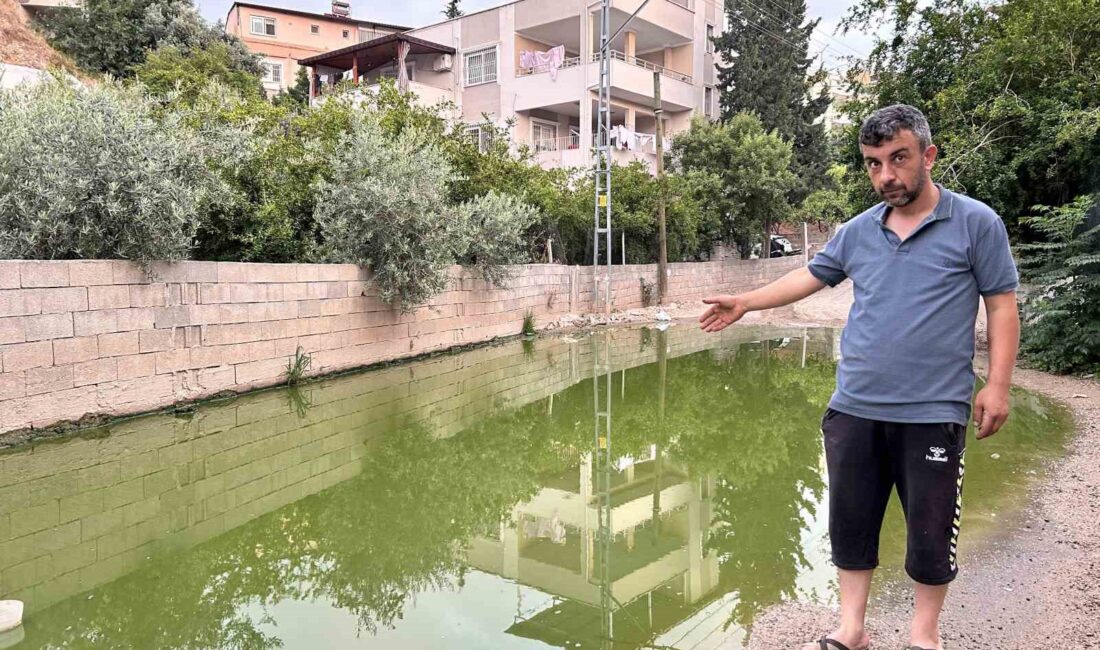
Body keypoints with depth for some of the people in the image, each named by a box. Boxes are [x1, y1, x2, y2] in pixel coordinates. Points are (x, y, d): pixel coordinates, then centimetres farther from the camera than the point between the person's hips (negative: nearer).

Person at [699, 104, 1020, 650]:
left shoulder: (976, 224, -2)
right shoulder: (858, 231, 8)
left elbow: (1001, 307, -1)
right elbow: (811, 276, 21)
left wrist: (997, 385, -8)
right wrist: (745, 303, 20)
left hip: (933, 414, -4)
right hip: (854, 410, 4)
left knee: (930, 532, 8)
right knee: (851, 523, 11)